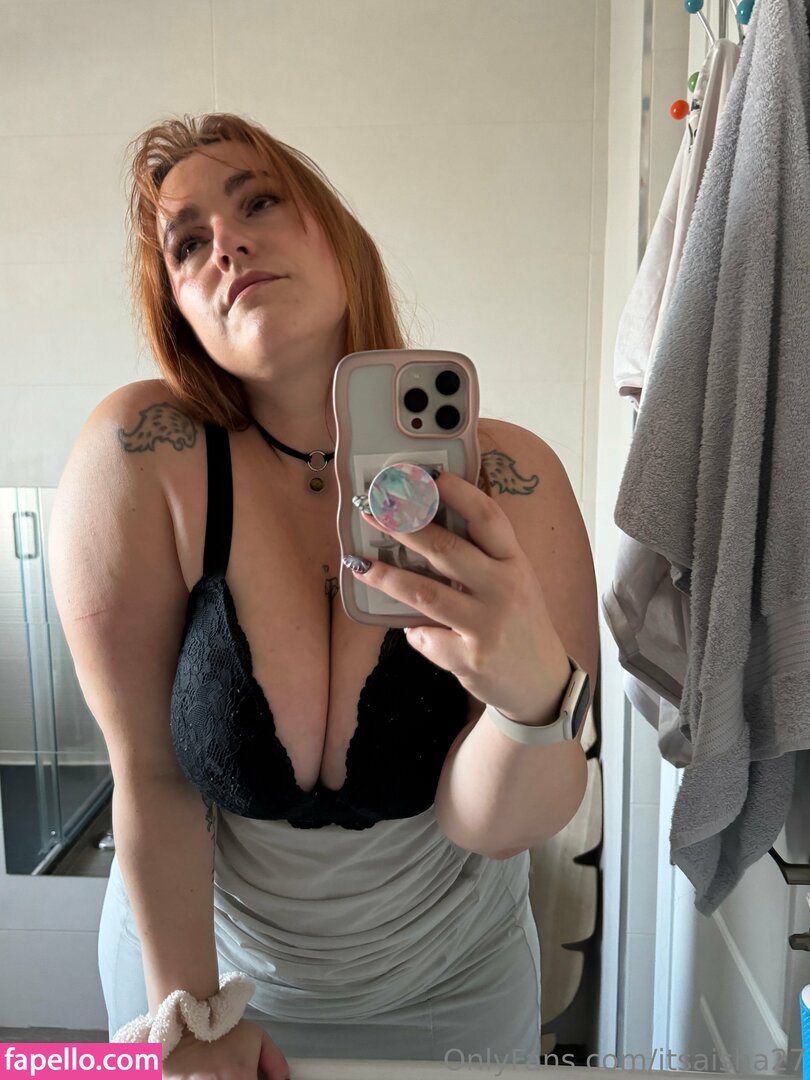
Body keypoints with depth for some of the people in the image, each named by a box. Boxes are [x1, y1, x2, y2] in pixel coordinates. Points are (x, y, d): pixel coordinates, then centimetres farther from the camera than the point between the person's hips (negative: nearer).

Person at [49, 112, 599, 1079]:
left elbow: (487, 825, -21)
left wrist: (535, 691, -41)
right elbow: (150, 772, -17)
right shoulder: (142, 454, -24)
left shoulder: (506, 477, -22)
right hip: (203, 957, 0)